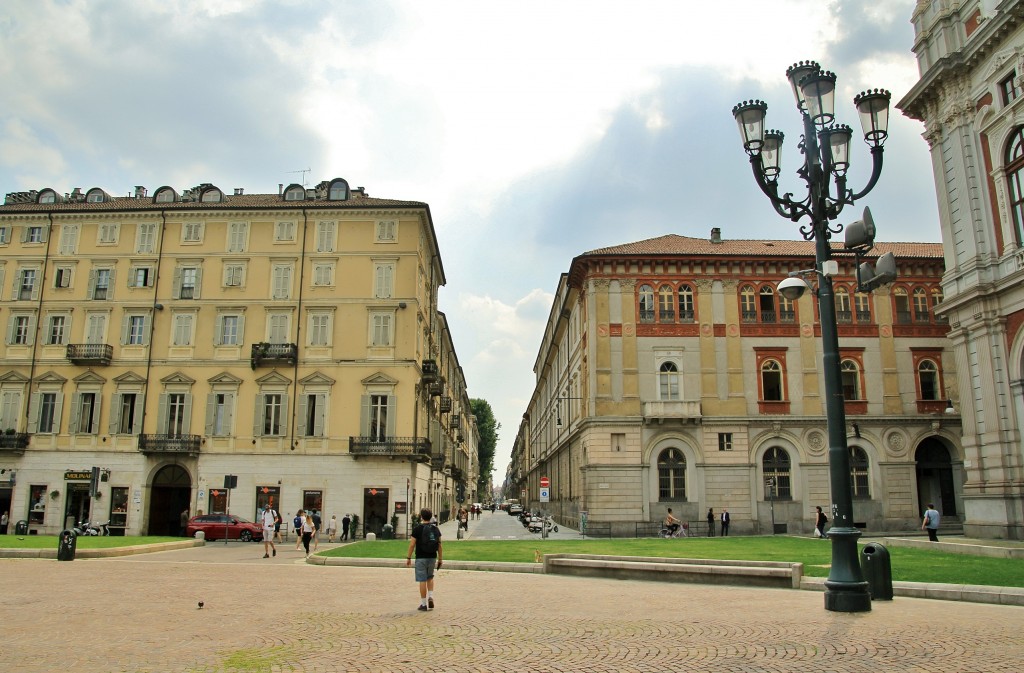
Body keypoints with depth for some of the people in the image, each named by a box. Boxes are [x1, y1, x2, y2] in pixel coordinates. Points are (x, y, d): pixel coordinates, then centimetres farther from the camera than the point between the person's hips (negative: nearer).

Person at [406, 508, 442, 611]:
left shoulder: (417, 528, -8)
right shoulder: (436, 529, 4)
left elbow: (412, 544, -9)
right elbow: (439, 545, 5)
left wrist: (408, 558, 0)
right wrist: (440, 559, 12)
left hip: (421, 558, -4)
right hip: (432, 558, 4)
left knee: (422, 580, 1)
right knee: (430, 578, 23)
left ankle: (423, 604, 4)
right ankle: (430, 597, 7)